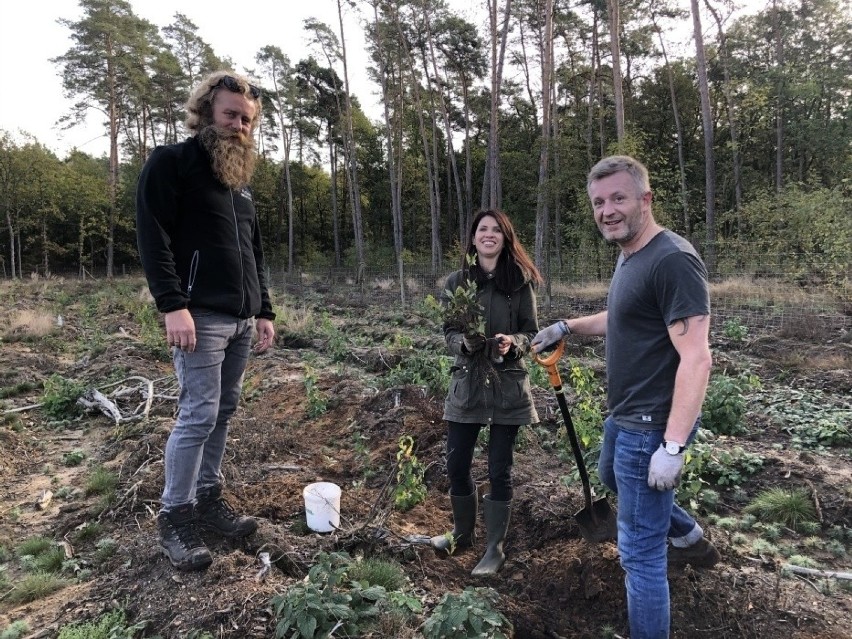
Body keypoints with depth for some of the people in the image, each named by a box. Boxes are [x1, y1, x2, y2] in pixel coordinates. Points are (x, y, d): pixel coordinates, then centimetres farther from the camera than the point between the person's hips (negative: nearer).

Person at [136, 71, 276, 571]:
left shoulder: (242, 177, 21)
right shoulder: (171, 163, -2)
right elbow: (153, 239, -12)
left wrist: (264, 311, 16)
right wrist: (173, 306, -22)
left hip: (241, 319, 8)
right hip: (201, 316, -7)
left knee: (224, 412, 11)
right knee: (199, 415, -8)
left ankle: (208, 498, 23)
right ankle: (175, 517, 7)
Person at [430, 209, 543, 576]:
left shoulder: (520, 281, -1)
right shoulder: (456, 282, 3)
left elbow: (532, 332, 1)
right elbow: (448, 333, 3)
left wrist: (512, 343, -20)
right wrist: (464, 341, -19)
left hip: (508, 385, -2)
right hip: (466, 382, 2)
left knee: (499, 470, 6)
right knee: (456, 465, 9)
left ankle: (495, 548, 23)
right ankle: (462, 532, 35)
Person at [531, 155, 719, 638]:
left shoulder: (673, 260, -23)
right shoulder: (629, 256, 8)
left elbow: (696, 357, -27)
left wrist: (673, 445, -30)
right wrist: (567, 327, 17)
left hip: (652, 425, -11)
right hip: (625, 415, 11)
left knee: (639, 551, 1)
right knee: (613, 478, 35)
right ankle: (692, 540, 55)